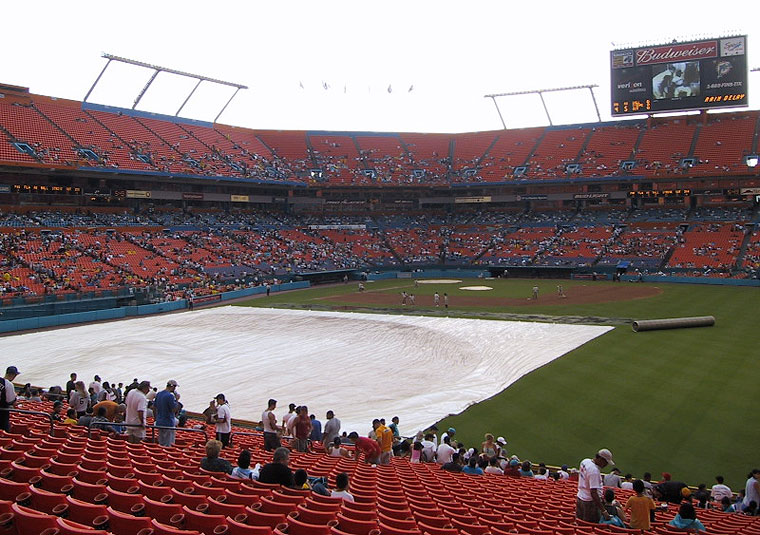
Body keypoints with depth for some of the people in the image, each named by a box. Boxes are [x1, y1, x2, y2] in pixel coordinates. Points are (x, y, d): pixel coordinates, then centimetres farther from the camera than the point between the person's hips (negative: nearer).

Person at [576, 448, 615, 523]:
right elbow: (593, 493, -29)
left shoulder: (585, 461, 3)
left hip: (580, 498, 9)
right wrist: (604, 511, -28)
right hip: (589, 501, -9)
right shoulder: (594, 471, -26)